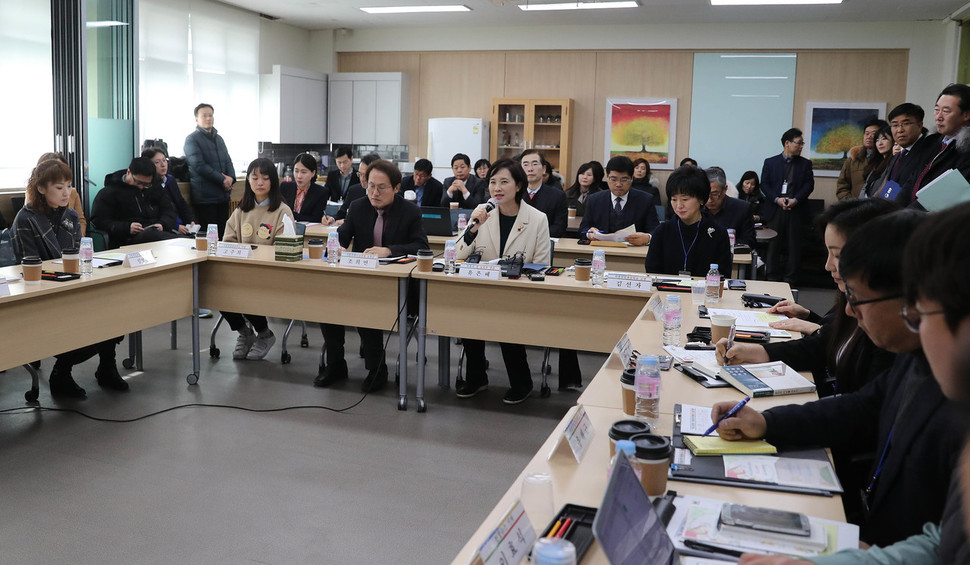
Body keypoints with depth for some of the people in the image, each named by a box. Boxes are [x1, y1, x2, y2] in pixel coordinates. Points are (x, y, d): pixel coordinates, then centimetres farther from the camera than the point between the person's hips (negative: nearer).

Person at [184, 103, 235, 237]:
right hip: (205, 197, -7)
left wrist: (231, 178, -6)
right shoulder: (192, 139, -3)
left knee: (223, 234, 6)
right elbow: (199, 166, -12)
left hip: (223, 194, 7)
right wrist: (222, 180, -13)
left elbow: (227, 160, 15)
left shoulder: (219, 138, 20)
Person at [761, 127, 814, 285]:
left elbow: (809, 185, 3)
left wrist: (795, 200, -12)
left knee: (794, 246, 1)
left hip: (796, 209, 1)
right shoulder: (770, 162, 7)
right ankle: (773, 278, 11)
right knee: (774, 245, 2)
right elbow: (764, 185, 2)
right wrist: (777, 199, -12)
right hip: (775, 210, -1)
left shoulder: (805, 164, 10)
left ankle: (790, 279, 8)